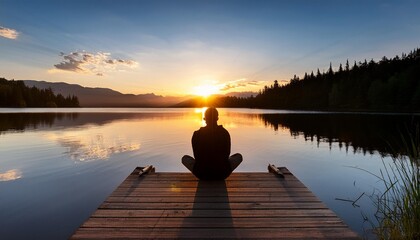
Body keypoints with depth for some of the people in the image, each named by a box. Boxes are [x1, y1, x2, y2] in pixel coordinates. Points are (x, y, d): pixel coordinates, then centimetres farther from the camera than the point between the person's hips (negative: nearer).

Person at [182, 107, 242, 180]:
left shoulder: (196, 134, -9)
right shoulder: (225, 133, -6)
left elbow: (196, 156, 3)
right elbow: (227, 154, 6)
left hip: (202, 174, 0)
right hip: (222, 174, 1)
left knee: (185, 158, 28)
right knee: (239, 156, 27)